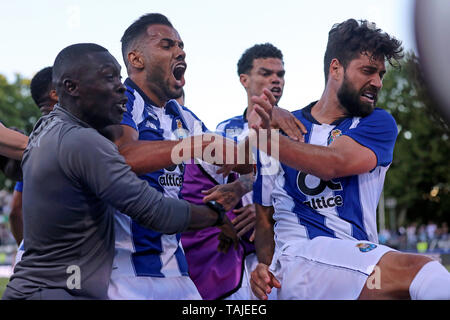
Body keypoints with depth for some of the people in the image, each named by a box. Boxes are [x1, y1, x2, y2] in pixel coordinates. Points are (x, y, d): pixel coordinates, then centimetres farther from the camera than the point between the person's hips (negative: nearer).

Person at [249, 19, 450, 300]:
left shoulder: (379, 124, 11)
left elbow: (334, 164, -11)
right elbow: (265, 215, 17)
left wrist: (266, 139, -20)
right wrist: (265, 265, -1)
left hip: (361, 269, 3)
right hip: (298, 255, -3)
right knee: (417, 270, -29)